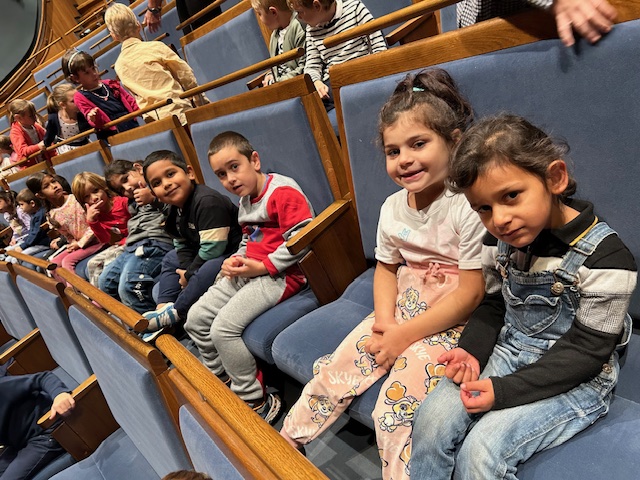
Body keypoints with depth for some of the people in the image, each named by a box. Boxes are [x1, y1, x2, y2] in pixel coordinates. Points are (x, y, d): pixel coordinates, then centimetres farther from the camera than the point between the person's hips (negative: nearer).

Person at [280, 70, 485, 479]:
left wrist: (404, 335, -17)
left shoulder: (468, 205, -19)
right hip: (402, 311, 6)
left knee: (396, 406, -20)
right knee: (334, 369, 1)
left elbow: (471, 293, -19)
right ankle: (286, 444, 21)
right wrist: (384, 320, -5)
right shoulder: (393, 207, 1)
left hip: (451, 322, -6)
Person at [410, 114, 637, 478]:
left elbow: (585, 352, -18)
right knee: (432, 420, -14)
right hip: (507, 352, 5)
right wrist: (471, 351, -11)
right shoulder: (500, 240, -4)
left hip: (573, 380, -5)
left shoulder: (607, 257, -21)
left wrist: (504, 390, -23)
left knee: (482, 450, -21)